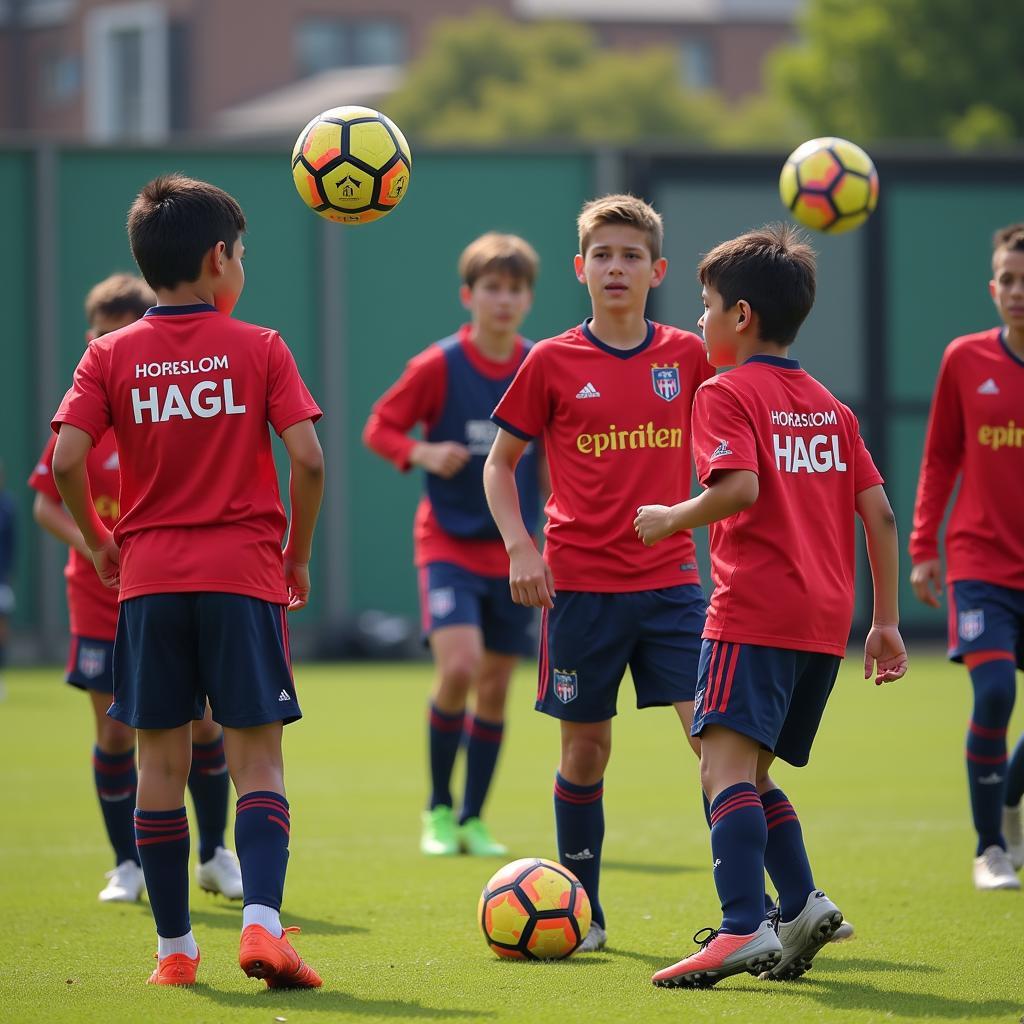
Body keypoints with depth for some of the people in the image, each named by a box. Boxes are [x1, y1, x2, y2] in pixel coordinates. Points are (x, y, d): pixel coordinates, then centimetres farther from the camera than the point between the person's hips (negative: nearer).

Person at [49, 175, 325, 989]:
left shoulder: (111, 357, 3)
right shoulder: (260, 349, -1)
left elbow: (67, 460, -7)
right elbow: (307, 459, -8)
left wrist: (99, 541, 9)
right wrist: (298, 552, 6)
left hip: (149, 580, 2)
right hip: (244, 573, -2)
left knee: (162, 762, 8)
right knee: (258, 759, 0)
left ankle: (175, 948, 11)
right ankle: (261, 921, -18)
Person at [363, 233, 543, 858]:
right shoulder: (439, 366, -10)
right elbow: (379, 427, -2)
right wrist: (422, 453, -20)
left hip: (512, 549, 4)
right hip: (449, 542, -4)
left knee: (495, 688, 5)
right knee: (459, 666, -21)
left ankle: (474, 819, 20)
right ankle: (439, 810, -1)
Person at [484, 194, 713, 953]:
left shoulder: (686, 356, 4)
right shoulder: (553, 363, -1)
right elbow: (500, 464, 7)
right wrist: (520, 547, -6)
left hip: (670, 581, 1)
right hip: (581, 583, -1)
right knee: (586, 748, 6)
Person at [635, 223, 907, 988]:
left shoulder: (726, 393, -3)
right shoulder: (830, 406, 18)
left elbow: (741, 489, -19)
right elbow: (878, 513, 13)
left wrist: (673, 519, -2)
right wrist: (886, 621, 17)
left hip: (755, 610, -8)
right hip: (826, 620, 8)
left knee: (727, 764, -16)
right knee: (753, 772, 19)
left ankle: (744, 928, -30)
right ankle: (802, 905, 9)